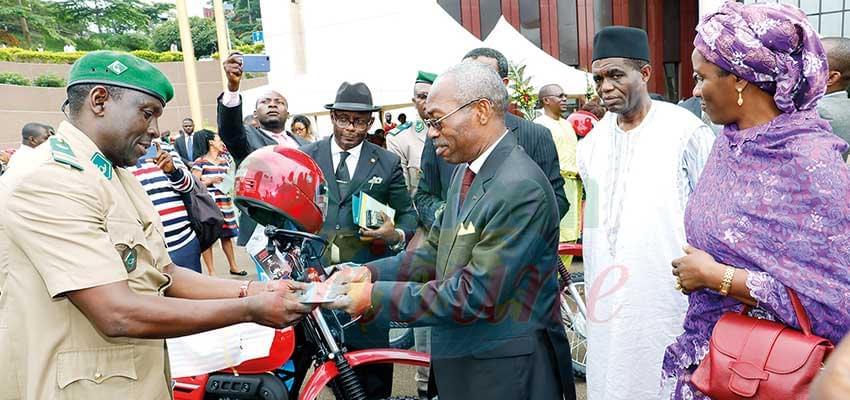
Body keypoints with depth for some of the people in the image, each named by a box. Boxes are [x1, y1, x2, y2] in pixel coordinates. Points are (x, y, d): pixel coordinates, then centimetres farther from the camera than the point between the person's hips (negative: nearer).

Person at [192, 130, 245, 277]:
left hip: (224, 202, 6)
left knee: (227, 235, 11)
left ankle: (233, 266, 22)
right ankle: (211, 271, 5)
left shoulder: (224, 161, 14)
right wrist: (210, 181, -17)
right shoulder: (200, 162, -7)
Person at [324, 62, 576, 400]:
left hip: (507, 372, -8)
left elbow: (474, 296, -25)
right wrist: (372, 272, -5)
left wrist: (376, 297, -21)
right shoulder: (465, 171, 6)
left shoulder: (521, 188, -24)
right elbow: (436, 253, 10)